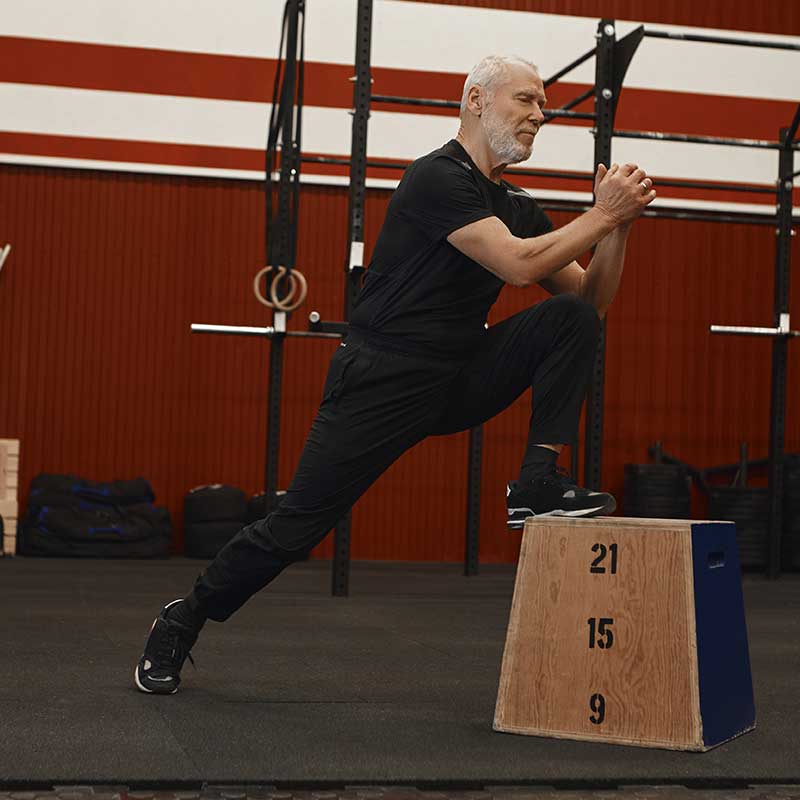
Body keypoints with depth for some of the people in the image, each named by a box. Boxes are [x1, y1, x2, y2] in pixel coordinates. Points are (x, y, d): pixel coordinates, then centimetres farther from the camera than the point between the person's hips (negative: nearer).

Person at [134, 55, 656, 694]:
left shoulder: (517, 207, 12)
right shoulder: (439, 178, -15)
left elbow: (592, 297, 11)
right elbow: (518, 263, -27)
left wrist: (618, 228, -4)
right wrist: (602, 215, -18)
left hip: (458, 378, 7)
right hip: (383, 383, -7)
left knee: (573, 320, -11)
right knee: (297, 526, -6)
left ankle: (537, 485, -11)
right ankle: (181, 624, 16)